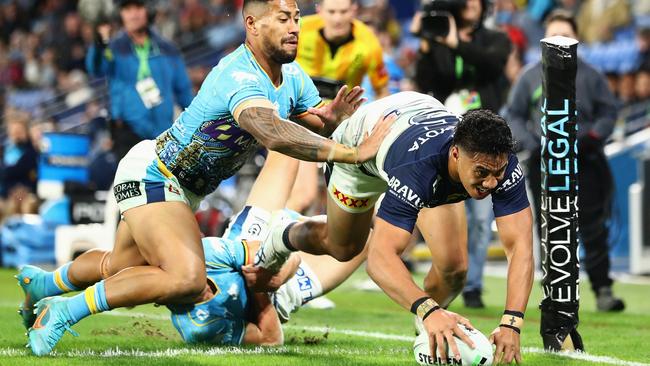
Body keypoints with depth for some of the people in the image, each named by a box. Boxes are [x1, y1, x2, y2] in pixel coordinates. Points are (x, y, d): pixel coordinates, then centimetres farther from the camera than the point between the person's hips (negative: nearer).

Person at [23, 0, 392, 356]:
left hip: (183, 188, 10)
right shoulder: (240, 79, -33)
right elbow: (274, 135, -50)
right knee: (187, 280, -28)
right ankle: (65, 312, -16)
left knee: (121, 268, 25)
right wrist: (355, 152, -53)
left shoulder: (292, 76, -3)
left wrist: (333, 120, -21)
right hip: (150, 174, -10)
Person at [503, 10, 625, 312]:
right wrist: (531, 144, -4)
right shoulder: (530, 77, 8)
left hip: (585, 162, -1)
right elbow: (513, 115, 11)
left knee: (594, 229, -5)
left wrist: (593, 136, -8)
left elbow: (608, 112, 10)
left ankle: (602, 289, -5)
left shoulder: (589, 76, 6)